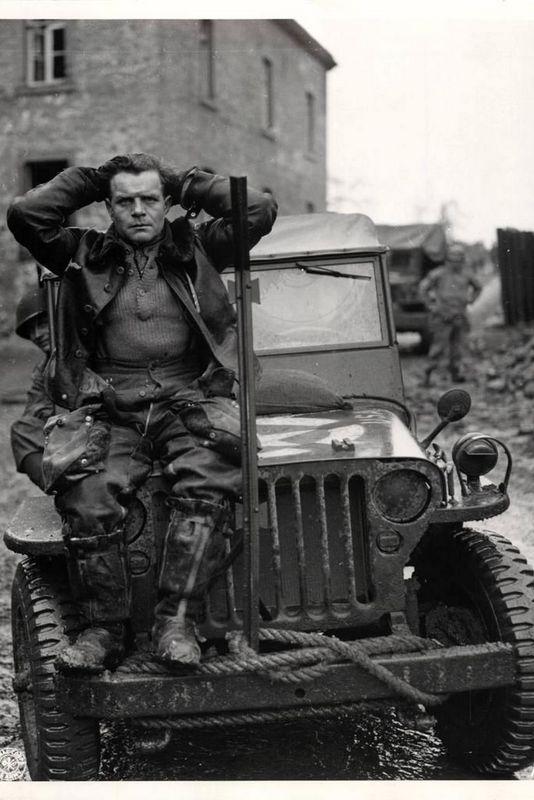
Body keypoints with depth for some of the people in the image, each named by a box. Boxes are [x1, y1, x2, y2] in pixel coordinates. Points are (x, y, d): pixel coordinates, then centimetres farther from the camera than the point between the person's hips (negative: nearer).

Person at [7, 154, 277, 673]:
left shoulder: (194, 249, 16)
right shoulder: (84, 256, 16)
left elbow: (260, 210, 6)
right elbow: (24, 214, 2)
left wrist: (184, 183, 15)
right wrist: (90, 181, 13)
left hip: (189, 404, 0)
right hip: (109, 412, 0)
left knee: (205, 489, -30)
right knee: (87, 501, -27)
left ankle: (175, 625, -25)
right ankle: (103, 630, -14)